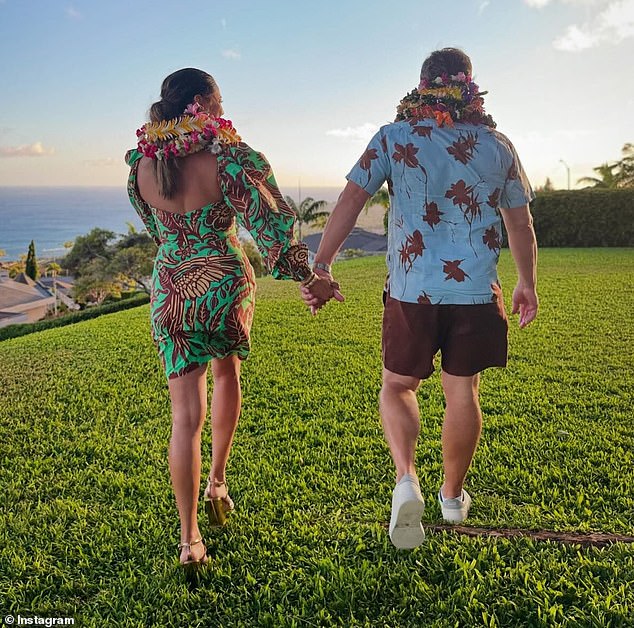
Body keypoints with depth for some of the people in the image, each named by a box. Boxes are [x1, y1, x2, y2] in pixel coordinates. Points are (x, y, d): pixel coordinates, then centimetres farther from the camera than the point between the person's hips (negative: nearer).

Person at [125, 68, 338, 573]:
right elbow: (266, 221, -15)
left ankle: (189, 539, 5)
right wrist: (308, 276, -8)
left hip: (171, 290, 2)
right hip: (226, 284, -2)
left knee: (186, 413, 4)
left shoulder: (143, 166, -2)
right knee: (227, 372, 28)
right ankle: (217, 480, 32)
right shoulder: (226, 158, -14)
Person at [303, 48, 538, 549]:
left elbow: (352, 198, -6)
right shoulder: (498, 145, 7)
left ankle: (406, 480, -6)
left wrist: (321, 263, -5)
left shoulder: (393, 137, 2)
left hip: (411, 289, -1)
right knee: (463, 394, 13)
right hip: (476, 290, 2)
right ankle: (453, 495, 28)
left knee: (397, 385, 15)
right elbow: (520, 222, 11)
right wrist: (528, 284, 22)